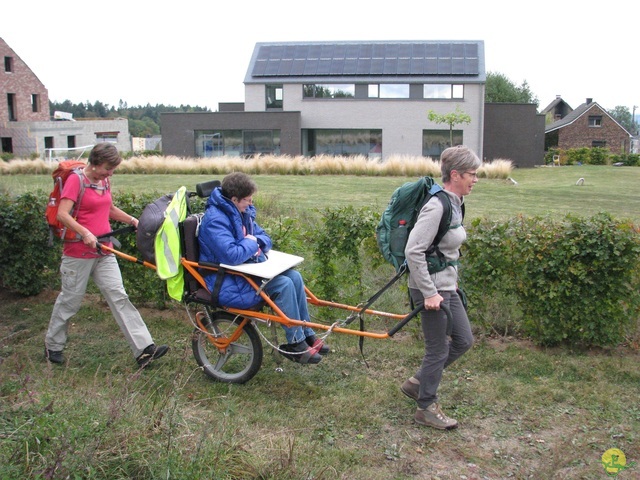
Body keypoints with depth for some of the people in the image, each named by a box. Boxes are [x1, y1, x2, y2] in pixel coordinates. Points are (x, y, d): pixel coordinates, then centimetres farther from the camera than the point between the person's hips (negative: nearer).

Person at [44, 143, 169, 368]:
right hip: (78, 253, -6)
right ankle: (53, 345, 30)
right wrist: (85, 233, -31)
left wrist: (132, 220, 10)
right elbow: (62, 214, -20)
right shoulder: (76, 180, -11)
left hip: (104, 252, 6)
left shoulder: (104, 181, 11)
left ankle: (144, 349, -7)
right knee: (70, 300, 7)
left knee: (119, 297, -1)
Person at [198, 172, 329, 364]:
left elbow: (264, 238, 14)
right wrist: (251, 243, -14)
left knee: (294, 276, -4)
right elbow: (232, 256, -32)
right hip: (227, 283, -9)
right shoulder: (215, 220, -21)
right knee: (283, 285, -22)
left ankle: (306, 334, 6)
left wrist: (256, 242, -10)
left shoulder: (243, 212, 9)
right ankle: (295, 344, -9)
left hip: (245, 270, 10)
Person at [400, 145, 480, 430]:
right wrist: (429, 293, -24)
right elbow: (413, 251, -27)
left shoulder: (454, 203, 8)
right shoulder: (437, 206, -22)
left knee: (463, 340, 18)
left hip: (446, 286, 10)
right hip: (431, 288, -10)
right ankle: (426, 408, 24)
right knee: (438, 350, 4)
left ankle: (417, 383, 31)